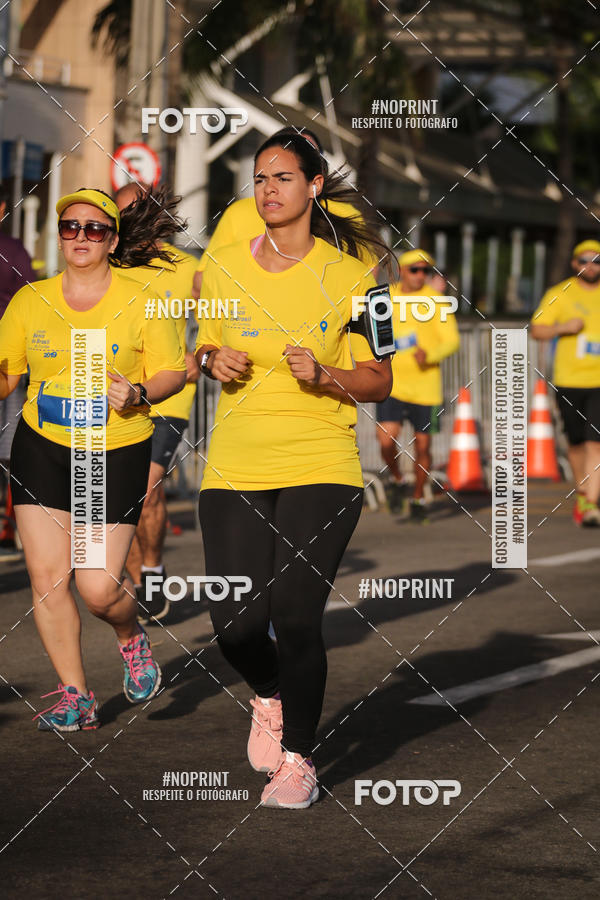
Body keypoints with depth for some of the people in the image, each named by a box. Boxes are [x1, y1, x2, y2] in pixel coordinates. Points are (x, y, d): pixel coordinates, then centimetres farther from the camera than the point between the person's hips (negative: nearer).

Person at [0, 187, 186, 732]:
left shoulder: (140, 301, -3)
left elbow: (172, 374, 0)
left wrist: (138, 393, -20)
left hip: (117, 454, -3)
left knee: (98, 588, -9)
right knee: (47, 575, -4)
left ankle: (131, 638, 26)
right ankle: (75, 696, 11)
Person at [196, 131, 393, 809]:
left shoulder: (349, 277, -1)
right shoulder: (223, 269, 5)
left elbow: (379, 382, 4)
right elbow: (202, 351, 19)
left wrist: (325, 375, -15)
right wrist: (214, 362, -4)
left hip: (321, 470, -2)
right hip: (235, 469, 2)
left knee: (295, 615, -11)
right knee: (235, 623, -6)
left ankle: (298, 758, 10)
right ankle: (269, 697, 31)